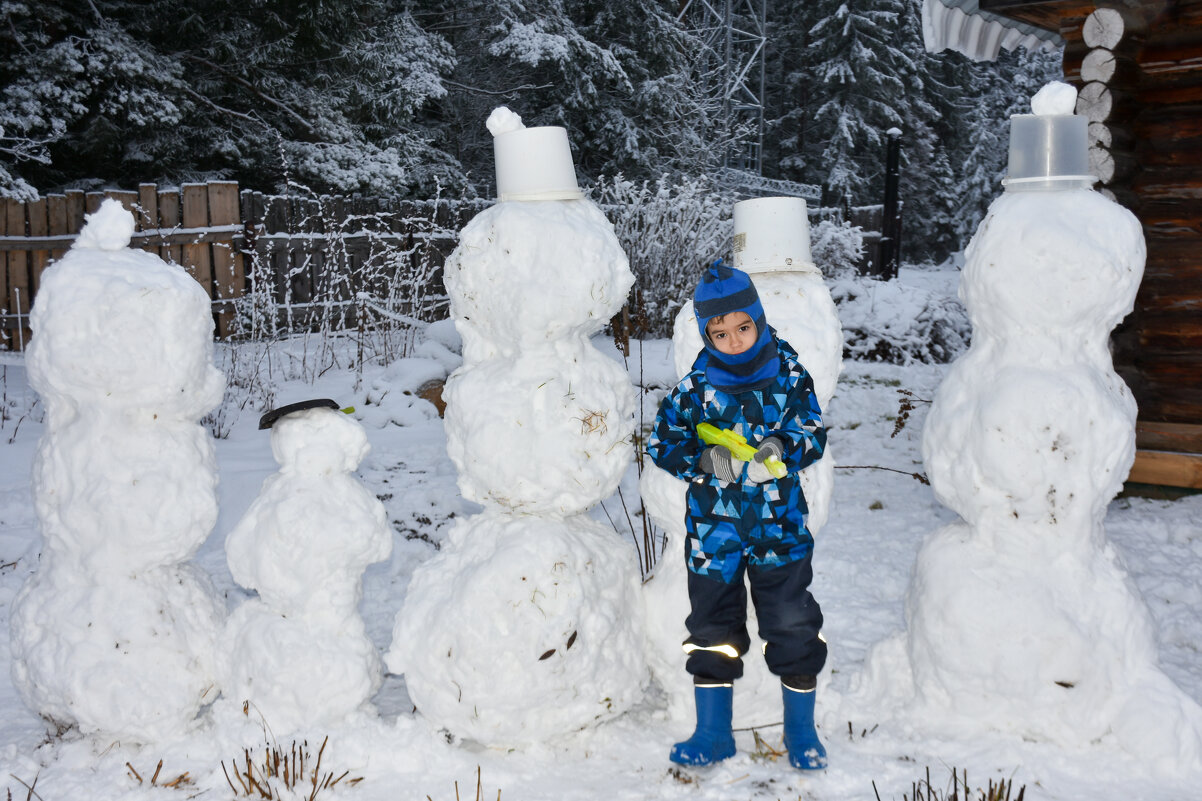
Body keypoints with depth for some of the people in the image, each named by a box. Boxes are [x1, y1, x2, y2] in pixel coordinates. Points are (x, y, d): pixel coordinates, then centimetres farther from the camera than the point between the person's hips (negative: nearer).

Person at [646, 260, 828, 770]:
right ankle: (712, 734, 25)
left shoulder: (788, 374, -3)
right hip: (714, 530, 0)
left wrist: (782, 449, -20)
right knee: (713, 629, 10)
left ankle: (801, 732, 24)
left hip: (779, 524, 0)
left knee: (794, 628, 5)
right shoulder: (696, 386, -5)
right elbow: (663, 443, -4)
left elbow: (815, 435, 1)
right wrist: (709, 461, -21)